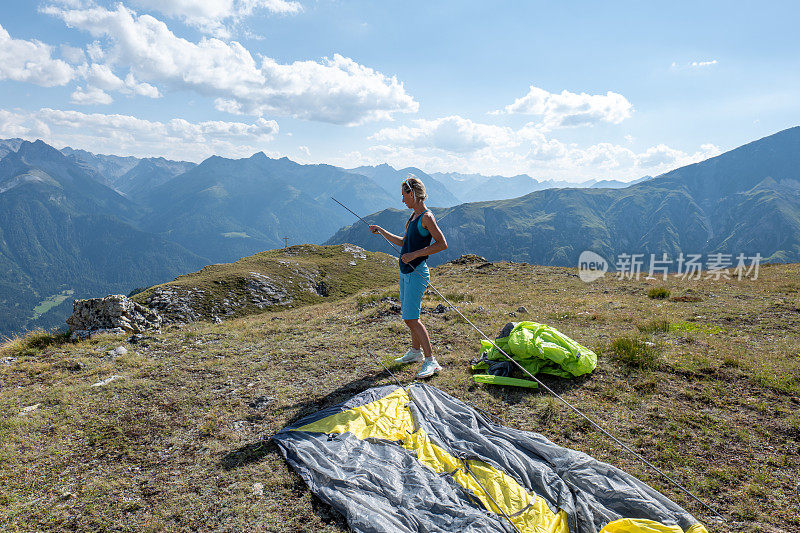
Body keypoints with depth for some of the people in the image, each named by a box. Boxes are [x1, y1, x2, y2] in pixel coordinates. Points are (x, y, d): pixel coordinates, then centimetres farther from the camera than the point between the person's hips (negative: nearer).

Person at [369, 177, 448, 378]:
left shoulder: (426, 217, -13)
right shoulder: (413, 217, 15)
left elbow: (442, 244, -18)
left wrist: (414, 255, -19)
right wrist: (381, 231, 25)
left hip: (417, 272, -9)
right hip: (406, 271, 9)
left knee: (411, 318, -12)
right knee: (409, 316, 18)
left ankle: (431, 361, -6)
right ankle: (415, 351, 34)